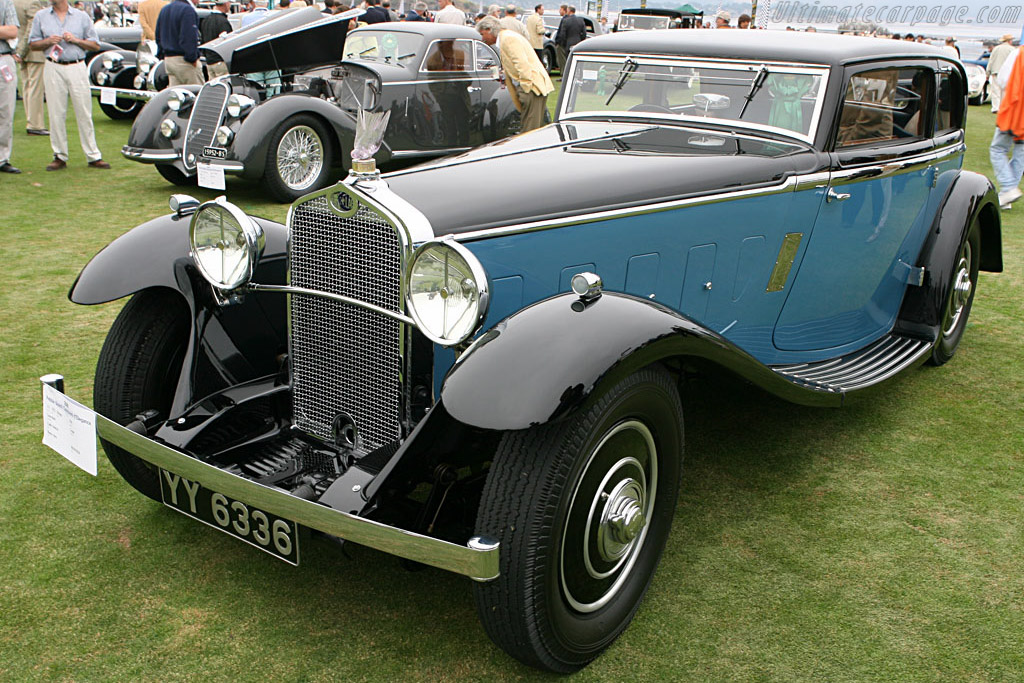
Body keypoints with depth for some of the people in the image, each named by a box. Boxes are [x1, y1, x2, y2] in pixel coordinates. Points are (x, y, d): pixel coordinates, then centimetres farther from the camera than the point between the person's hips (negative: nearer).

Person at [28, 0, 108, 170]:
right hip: (53, 68, 1)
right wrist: (48, 41, -7)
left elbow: (95, 45, 7)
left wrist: (76, 40, -9)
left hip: (77, 68, -1)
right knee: (56, 115, 1)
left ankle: (93, 156, 3)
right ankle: (60, 157, 8)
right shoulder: (40, 16, 12)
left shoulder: (82, 16, 8)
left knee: (84, 114, -1)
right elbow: (32, 44, 12)